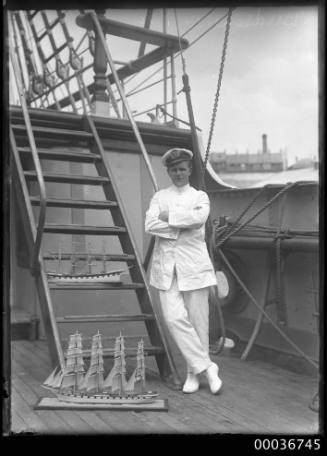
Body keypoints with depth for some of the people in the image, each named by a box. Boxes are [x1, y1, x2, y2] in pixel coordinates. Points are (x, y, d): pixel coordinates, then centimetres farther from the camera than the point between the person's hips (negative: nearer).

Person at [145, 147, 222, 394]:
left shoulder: (200, 196, 11)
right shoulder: (159, 197, 14)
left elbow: (198, 218, -13)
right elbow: (150, 225, -5)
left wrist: (169, 216, -7)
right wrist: (182, 226, -10)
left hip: (193, 265, -1)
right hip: (166, 266, 1)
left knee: (198, 320, 1)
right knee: (174, 318, -11)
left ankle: (194, 372, 18)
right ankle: (207, 367, 2)